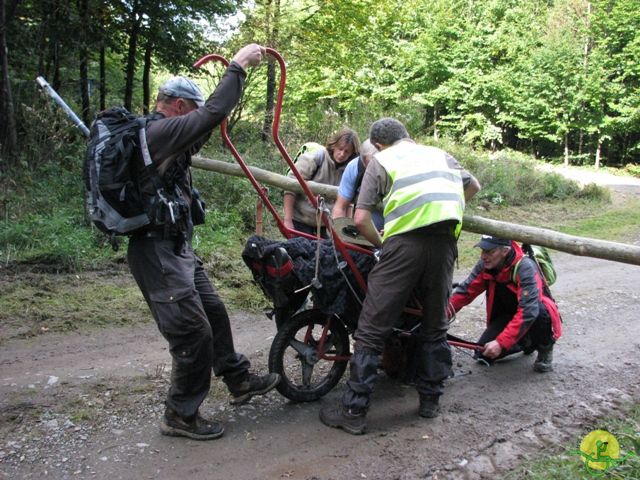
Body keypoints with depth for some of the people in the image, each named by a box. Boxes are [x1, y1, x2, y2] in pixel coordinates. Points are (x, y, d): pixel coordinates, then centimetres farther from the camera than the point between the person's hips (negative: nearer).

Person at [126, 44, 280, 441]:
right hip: (158, 252, -11)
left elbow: (205, 127, 24)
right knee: (193, 332, -3)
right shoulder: (158, 132, -18)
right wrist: (238, 66, -14)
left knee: (214, 313, 19)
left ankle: (239, 380, 35)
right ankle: (181, 415, 14)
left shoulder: (162, 133, 14)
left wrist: (238, 73, 21)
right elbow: (212, 114, -25)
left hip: (178, 247, 11)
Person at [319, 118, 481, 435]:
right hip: (445, 240, 5)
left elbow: (361, 219, 6)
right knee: (435, 326, 20)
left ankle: (353, 411, 3)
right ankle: (430, 399, 30)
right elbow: (473, 186, 42)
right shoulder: (438, 153, 28)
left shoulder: (380, 160, 16)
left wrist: (382, 244, 20)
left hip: (405, 241, -4)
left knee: (372, 329, 0)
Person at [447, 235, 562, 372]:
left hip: (539, 315, -5)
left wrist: (501, 342, -42)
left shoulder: (525, 267, -31)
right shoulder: (485, 265, -14)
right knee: (484, 353, -11)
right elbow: (465, 291, -10)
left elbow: (527, 311, -38)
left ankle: (545, 347, -4)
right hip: (508, 317, 6)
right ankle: (527, 343, 18)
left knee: (540, 312, -39)